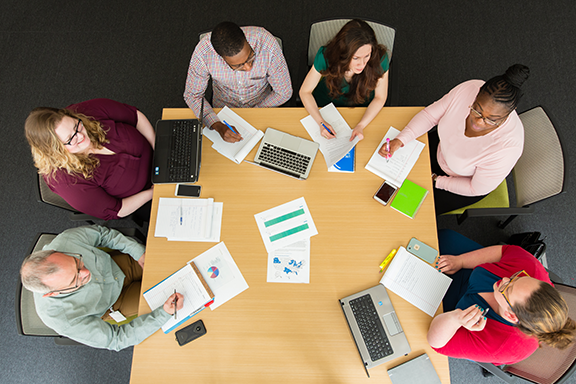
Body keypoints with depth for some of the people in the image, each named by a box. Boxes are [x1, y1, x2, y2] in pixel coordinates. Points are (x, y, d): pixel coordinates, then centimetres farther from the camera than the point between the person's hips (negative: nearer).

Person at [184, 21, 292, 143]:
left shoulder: (267, 45, -32)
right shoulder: (203, 52, -30)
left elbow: (284, 93, -17)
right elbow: (192, 95, -15)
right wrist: (217, 125, -30)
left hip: (262, 104, 0)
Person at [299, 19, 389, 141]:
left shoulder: (380, 58, -29)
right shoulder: (325, 56, -30)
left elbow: (380, 98, -14)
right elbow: (305, 91, -18)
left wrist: (361, 125, -29)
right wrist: (321, 122, -31)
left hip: (363, 107, 1)